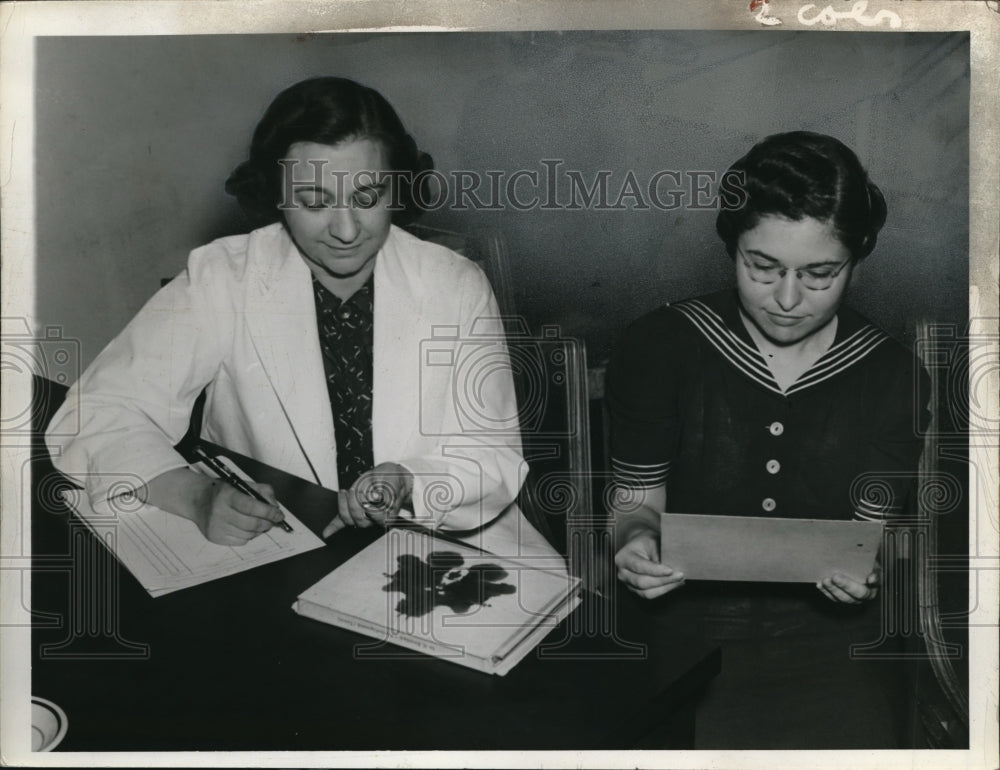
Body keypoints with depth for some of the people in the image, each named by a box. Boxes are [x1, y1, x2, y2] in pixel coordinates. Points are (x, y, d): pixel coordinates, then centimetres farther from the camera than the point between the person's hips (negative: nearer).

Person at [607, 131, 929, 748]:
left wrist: (864, 576, -16)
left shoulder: (891, 374, 0)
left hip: (825, 634, 2)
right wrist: (637, 539, -20)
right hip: (687, 624, -1)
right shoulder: (661, 345, -5)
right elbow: (637, 501, 2)